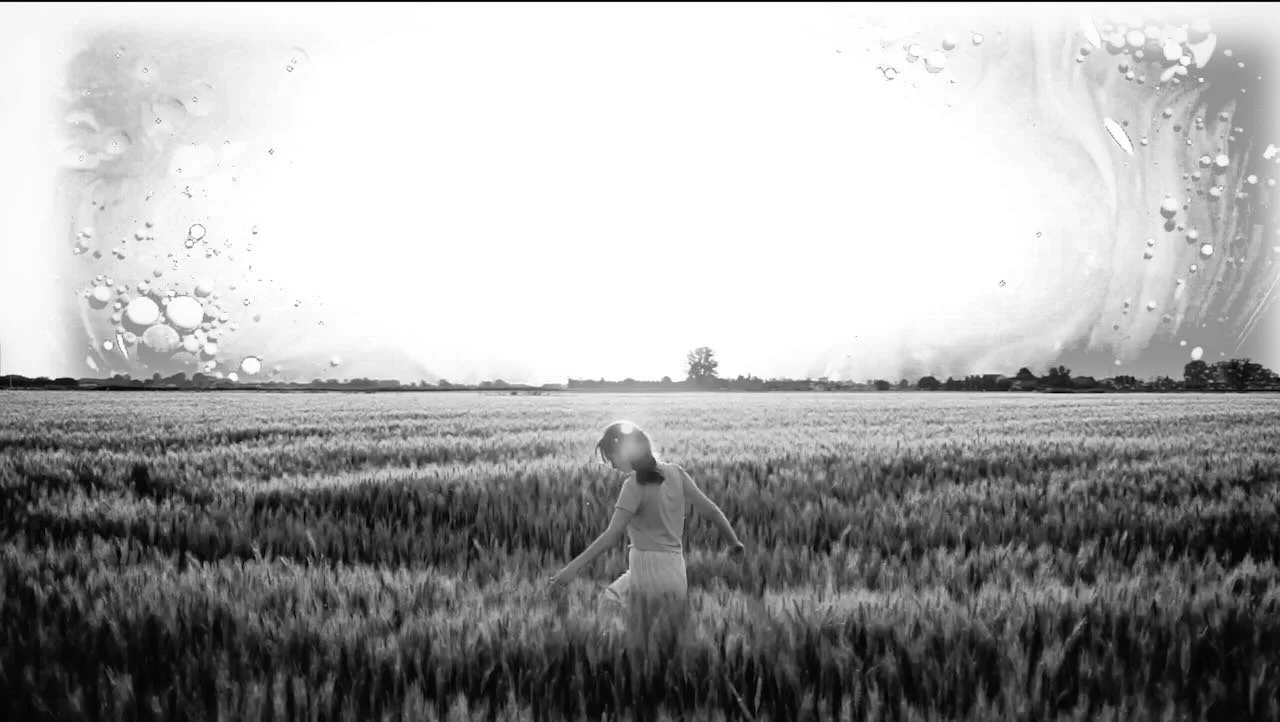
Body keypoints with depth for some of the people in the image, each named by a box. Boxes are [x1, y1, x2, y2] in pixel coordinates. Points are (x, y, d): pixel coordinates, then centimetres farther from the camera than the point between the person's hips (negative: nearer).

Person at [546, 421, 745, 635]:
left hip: (646, 569, -6)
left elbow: (613, 534, -21)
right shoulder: (675, 472, 3)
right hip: (675, 569, 6)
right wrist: (734, 541, 21)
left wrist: (572, 568, -24)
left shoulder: (635, 485, -14)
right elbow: (710, 509, 7)